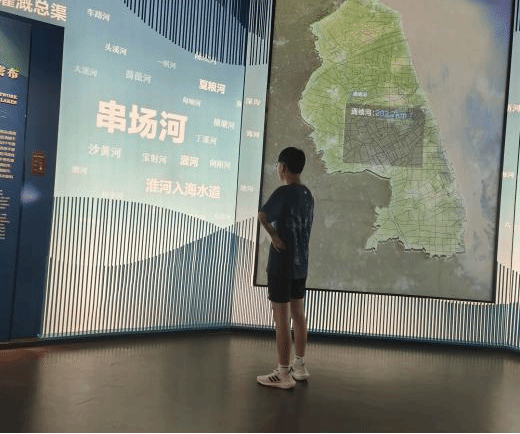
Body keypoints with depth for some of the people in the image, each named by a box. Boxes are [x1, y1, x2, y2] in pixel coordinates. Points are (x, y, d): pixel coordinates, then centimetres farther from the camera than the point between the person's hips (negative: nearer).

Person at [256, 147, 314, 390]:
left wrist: (274, 236, -2)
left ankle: (284, 375, 8)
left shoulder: (283, 192, -15)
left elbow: (262, 215, -15)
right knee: (298, 315, 16)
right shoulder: (308, 194, 9)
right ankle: (299, 367, 27)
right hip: (301, 263, 8)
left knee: (281, 319, 0)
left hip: (281, 264, -8)